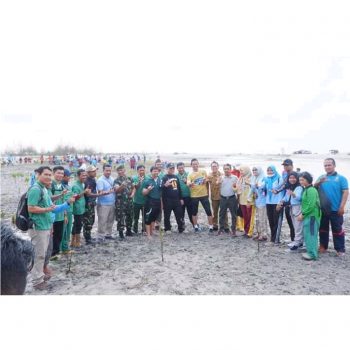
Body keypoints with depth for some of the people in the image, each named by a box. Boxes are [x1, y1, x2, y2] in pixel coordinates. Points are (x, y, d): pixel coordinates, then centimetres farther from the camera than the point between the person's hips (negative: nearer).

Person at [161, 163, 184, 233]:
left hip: (176, 199, 5)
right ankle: (167, 229, 16)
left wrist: (181, 198, 15)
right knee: (167, 215, 3)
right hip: (168, 200, -5)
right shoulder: (165, 177, -3)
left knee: (179, 215, 8)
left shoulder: (176, 177, 14)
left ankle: (181, 228, 18)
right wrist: (165, 185, -38)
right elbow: (162, 187, -16)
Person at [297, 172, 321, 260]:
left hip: (312, 216, -10)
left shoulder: (311, 190, -15)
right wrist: (302, 214, 11)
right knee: (307, 235, 14)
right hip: (307, 216, 10)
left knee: (311, 235, -4)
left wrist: (302, 214, -15)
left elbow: (311, 205, -21)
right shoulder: (306, 190, 14)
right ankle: (310, 252, 23)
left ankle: (312, 254, 2)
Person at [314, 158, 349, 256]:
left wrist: (342, 206, -15)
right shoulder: (321, 177, 9)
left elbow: (345, 192, -9)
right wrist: (318, 183, -18)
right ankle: (323, 246, 26)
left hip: (335, 209, -4)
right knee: (323, 228, 13)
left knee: (337, 230, 4)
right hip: (322, 209, 4)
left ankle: (340, 249, 14)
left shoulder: (341, 178, -3)